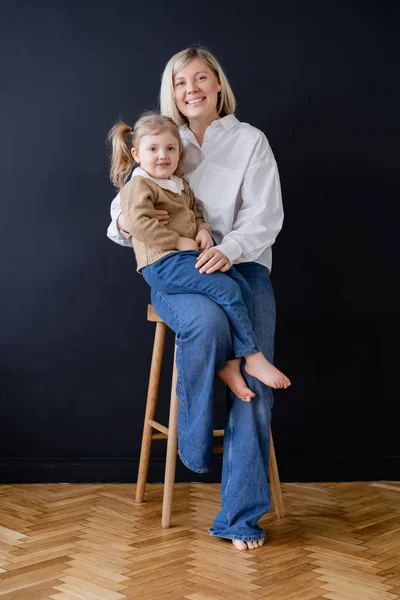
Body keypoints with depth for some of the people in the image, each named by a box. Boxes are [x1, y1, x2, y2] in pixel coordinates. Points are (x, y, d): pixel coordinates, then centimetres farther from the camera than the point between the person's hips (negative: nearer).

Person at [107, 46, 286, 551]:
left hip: (240, 263, 0)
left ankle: (241, 515, -16)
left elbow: (265, 217, -1)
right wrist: (127, 220, -13)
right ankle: (195, 446, -17)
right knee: (208, 322, -37)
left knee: (254, 379, -21)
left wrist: (229, 249, -22)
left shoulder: (250, 141, 8)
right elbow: (122, 211, 14)